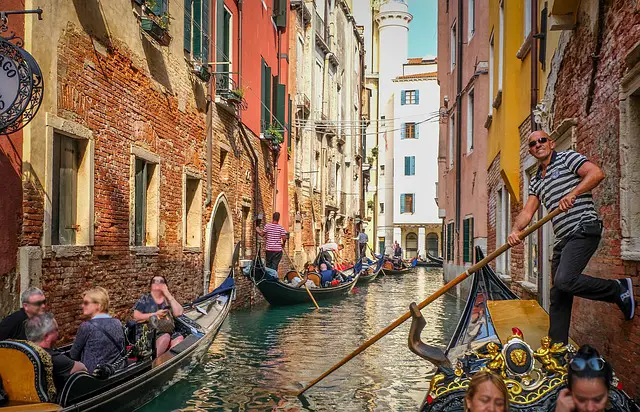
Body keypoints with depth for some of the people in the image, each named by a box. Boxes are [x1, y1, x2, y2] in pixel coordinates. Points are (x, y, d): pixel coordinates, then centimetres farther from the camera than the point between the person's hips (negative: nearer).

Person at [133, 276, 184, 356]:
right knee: (165, 337, -34)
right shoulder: (145, 299, 10)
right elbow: (136, 316, 0)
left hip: (169, 330, 3)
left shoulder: (168, 299, 17)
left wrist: (168, 295, 1)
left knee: (180, 339, -29)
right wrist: (155, 314, -7)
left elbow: (179, 313, 2)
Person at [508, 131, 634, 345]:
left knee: (564, 281, -24)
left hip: (583, 229, -8)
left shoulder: (566, 158, 4)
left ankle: (618, 289, -2)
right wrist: (516, 230, -7)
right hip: (563, 239, 8)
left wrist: (572, 194, -23)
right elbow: (527, 211, 12)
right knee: (558, 295, 7)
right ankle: (557, 345, 14)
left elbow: (596, 173, -11)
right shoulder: (536, 181, 22)